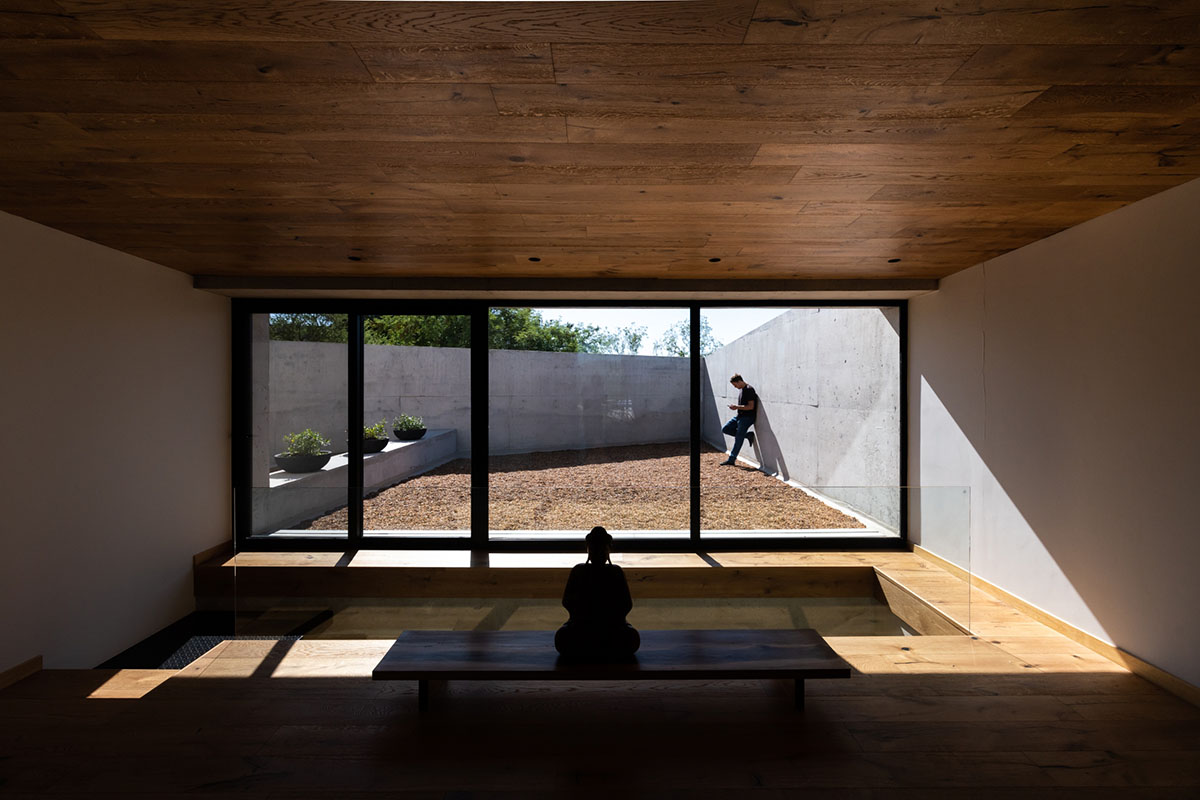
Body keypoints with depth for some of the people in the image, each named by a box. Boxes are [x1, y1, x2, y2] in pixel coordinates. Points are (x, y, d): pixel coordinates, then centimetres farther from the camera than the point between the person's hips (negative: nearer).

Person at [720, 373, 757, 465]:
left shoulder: (749, 390, -16)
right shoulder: (741, 389, 13)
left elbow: (751, 406, -22)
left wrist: (736, 407, -19)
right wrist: (735, 406, 3)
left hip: (747, 417, -10)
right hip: (739, 416, 10)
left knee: (738, 438, -6)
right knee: (725, 429, 5)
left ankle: (731, 459, 2)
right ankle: (748, 435, 9)